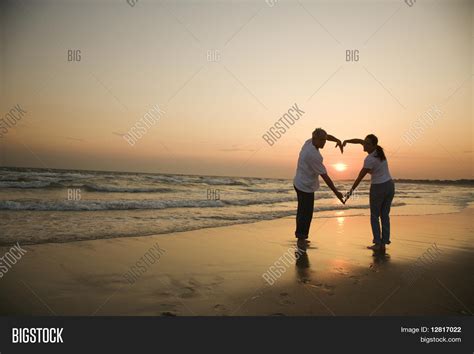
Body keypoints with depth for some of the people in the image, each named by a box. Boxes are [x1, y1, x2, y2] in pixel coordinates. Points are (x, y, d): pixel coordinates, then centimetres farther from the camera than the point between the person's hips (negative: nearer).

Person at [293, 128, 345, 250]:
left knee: (302, 212, 18)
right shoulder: (314, 155, -27)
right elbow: (324, 176, -23)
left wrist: (337, 140, -1)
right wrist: (336, 192, -17)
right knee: (306, 214, -5)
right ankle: (301, 239, 2)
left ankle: (301, 238, 28)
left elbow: (326, 136, 17)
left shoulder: (309, 142, -2)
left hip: (299, 184, 10)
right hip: (306, 187, -10)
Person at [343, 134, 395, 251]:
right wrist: (347, 141, 1)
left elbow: (360, 177, -18)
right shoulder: (378, 149, 1)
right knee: (385, 215, 11)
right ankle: (384, 243, 11)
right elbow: (360, 141, 12)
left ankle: (378, 244, 7)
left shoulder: (369, 160, -22)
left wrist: (351, 191, -11)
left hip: (378, 188, -7)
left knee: (374, 216, 9)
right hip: (390, 185, 7)